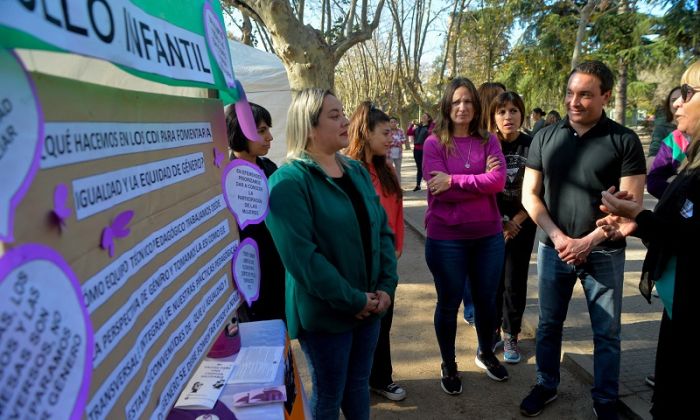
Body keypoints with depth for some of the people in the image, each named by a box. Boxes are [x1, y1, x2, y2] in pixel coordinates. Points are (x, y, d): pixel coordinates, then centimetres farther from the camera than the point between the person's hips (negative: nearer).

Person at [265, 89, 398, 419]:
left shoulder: (356, 171, 6)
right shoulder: (289, 181, -17)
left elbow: (383, 230, 7)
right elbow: (301, 256, -24)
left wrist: (387, 286, -5)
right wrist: (351, 300, -19)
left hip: (370, 304, 6)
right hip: (325, 313, -6)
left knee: (359, 384, 22)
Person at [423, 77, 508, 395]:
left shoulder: (488, 141, 2)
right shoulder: (434, 143, -7)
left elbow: (499, 181, -13)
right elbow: (439, 190, -17)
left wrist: (454, 180, -18)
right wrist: (480, 180, -14)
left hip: (488, 235, 3)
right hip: (446, 238, -3)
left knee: (486, 299, 18)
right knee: (449, 303, 11)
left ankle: (486, 353, 44)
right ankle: (448, 365, 32)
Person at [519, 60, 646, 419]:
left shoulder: (624, 141, -5)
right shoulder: (545, 137, 2)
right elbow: (530, 194, 2)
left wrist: (587, 242, -15)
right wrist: (557, 236, -10)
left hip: (604, 253, -2)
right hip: (553, 249, 2)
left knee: (606, 333, 10)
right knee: (548, 324, 15)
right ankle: (546, 385, 34)